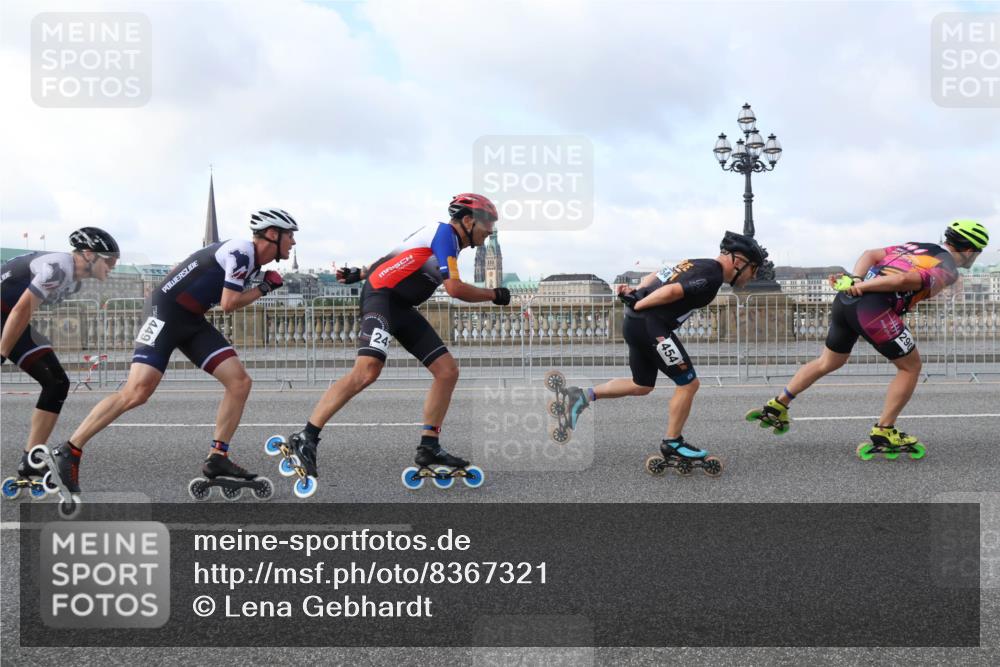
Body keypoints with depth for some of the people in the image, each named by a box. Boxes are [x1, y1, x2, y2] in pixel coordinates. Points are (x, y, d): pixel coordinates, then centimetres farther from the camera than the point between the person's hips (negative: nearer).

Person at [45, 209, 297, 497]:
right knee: (137, 391, -20)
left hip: (192, 321, 10)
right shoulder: (241, 252, -16)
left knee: (240, 382, -2)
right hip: (166, 312, -10)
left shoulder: (251, 260, 13)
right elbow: (228, 304, -17)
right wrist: (264, 289, -5)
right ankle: (69, 451, -10)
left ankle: (217, 459, 3)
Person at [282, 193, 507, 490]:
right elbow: (454, 288, -18)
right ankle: (305, 438, -24)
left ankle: (429, 447, 5)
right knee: (367, 370, -28)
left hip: (402, 307, 10)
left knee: (448, 370, 1)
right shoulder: (445, 233, -10)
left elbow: (397, 258, 27)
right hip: (382, 296, -10)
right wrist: (494, 295, -6)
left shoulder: (442, 236, 20)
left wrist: (360, 273, 32)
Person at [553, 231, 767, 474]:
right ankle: (672, 444, 8)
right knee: (688, 383, -1)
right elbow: (672, 291, -21)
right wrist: (638, 305, -12)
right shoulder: (712, 276, -12)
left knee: (642, 385, 22)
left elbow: (657, 276, 19)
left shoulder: (697, 264, 18)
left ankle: (583, 396, 20)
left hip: (635, 324, 10)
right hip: (650, 325, -10)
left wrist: (635, 291, 8)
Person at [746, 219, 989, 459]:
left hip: (845, 300, 8)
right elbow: (905, 280, -15)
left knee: (828, 362, 26)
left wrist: (855, 280, 1)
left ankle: (776, 407, 30)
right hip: (873, 308, -8)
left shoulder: (917, 247, 26)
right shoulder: (948, 269, 1)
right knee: (910, 367, 11)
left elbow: (871, 254, 15)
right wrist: (861, 287, -10)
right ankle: (883, 434, 13)